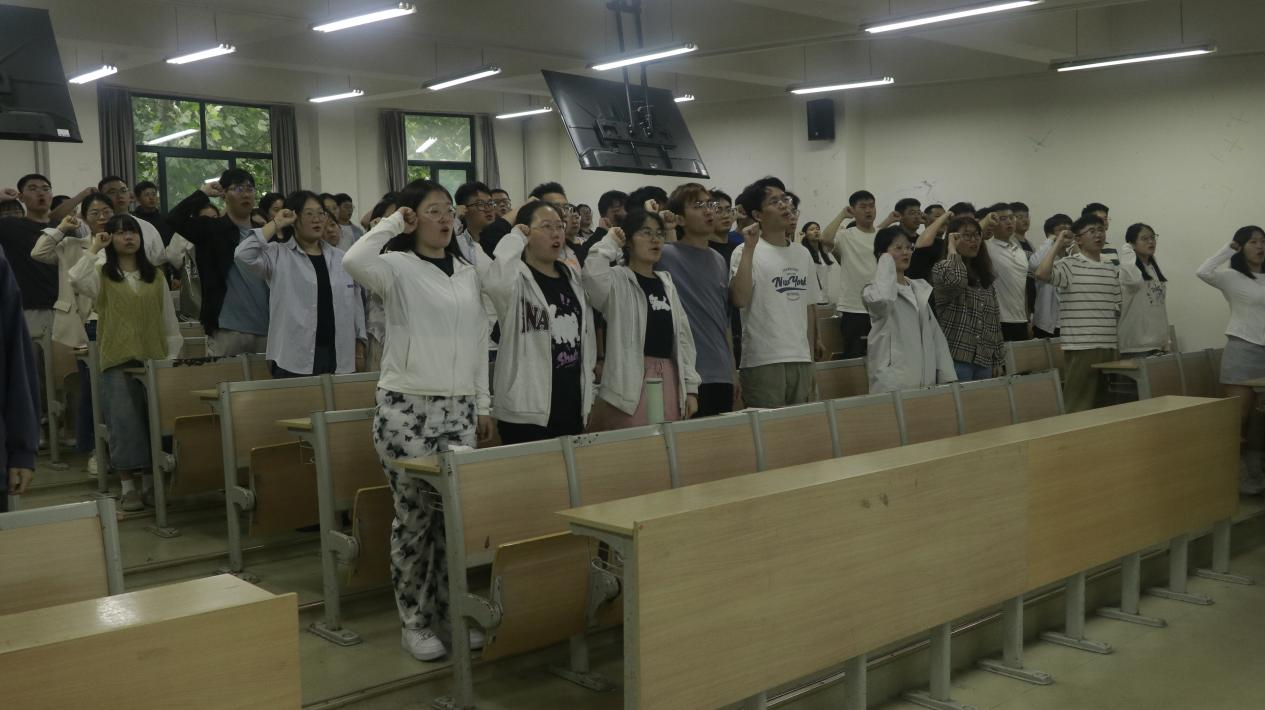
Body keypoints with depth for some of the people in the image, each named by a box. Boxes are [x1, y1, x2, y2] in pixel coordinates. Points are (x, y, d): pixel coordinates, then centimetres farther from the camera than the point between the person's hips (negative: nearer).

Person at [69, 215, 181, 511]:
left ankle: (151, 483, 14)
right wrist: (94, 249, -9)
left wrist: (173, 356, 4)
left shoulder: (155, 276, 12)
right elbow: (76, 279, -20)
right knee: (125, 423, -7)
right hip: (118, 362, -2)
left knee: (155, 423, 3)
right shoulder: (101, 274, 5)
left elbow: (168, 319, 11)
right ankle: (128, 487, 0)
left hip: (154, 360, 2)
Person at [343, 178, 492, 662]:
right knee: (415, 516, 2)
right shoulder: (398, 267, -5)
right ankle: (414, 622, 15)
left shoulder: (467, 272, 14)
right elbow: (354, 262, -29)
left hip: (459, 408, 5)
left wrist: (483, 403, 14)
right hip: (407, 408, -5)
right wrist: (392, 223, -14)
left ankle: (450, 611, 23)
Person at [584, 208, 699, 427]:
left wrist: (690, 386, 11)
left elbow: (683, 335, 17)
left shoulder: (666, 282, 17)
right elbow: (593, 273, -28)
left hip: (669, 380, 6)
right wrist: (610, 242, -9)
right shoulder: (617, 279, -3)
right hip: (631, 382, -6)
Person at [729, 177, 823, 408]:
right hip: (763, 361, -6)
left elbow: (810, 306, 18)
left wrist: (811, 353, 14)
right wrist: (749, 248, -20)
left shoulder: (802, 254, 14)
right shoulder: (747, 252, -5)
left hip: (801, 360, 6)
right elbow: (739, 299, -20)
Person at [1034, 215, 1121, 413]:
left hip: (1109, 346, 7)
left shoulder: (1112, 269, 14)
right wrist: (1058, 245, -14)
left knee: (1105, 403, 14)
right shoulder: (1069, 265, -6)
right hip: (1081, 347, -7)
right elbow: (1042, 273, -25)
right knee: (1079, 405, -3)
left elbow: (1117, 308, 19)